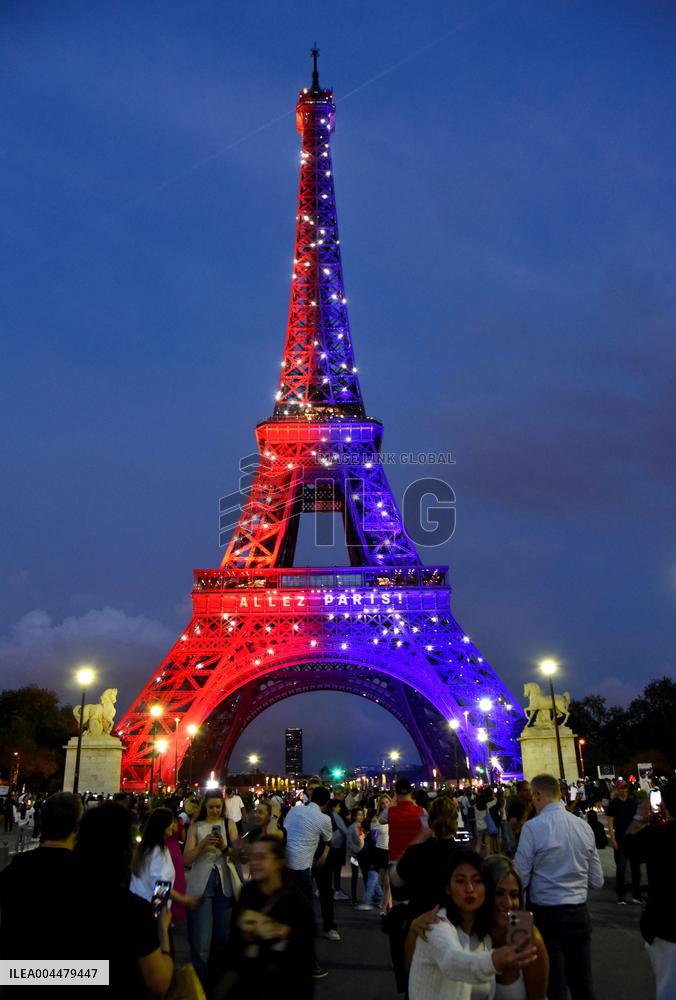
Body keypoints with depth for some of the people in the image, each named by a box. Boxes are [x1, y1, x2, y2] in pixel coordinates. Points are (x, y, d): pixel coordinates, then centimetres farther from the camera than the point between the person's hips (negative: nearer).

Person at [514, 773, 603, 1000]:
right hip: (580, 914, 5)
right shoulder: (584, 826, -1)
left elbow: (521, 878, -11)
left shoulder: (533, 827, -15)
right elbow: (597, 881, 6)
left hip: (547, 916, -5)